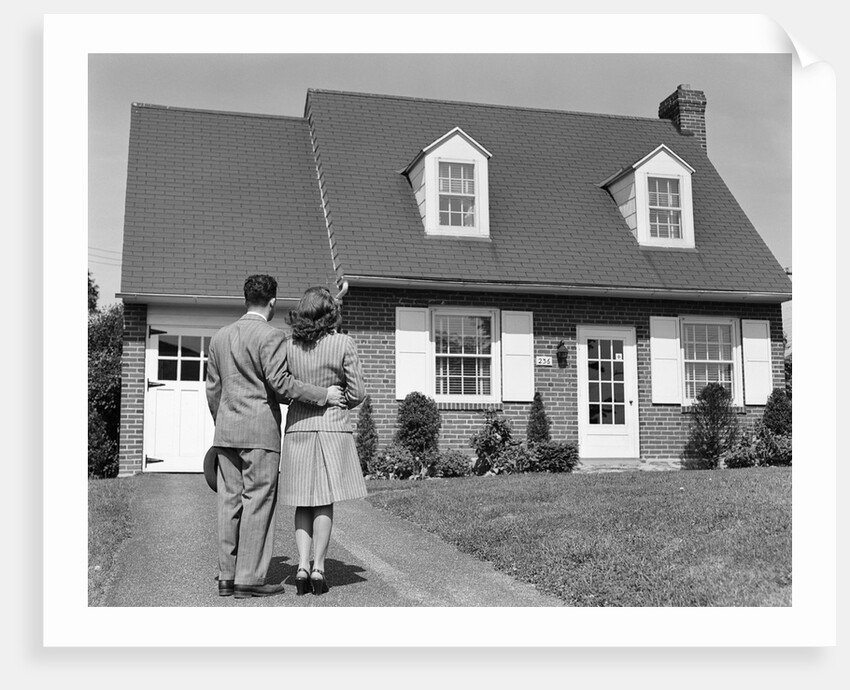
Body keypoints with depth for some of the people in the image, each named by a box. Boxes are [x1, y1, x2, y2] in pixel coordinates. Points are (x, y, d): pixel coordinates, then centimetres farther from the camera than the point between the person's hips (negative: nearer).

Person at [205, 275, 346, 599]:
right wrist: (323, 395, -11)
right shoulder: (271, 336, -9)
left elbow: (212, 389, 16)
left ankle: (227, 576, 12)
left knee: (230, 502, 9)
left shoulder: (219, 337, 13)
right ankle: (249, 579, -1)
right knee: (258, 502, -2)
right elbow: (279, 382, -17)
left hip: (226, 430, 7)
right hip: (260, 430, -7)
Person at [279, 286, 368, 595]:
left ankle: (302, 565, 3)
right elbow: (357, 393, -5)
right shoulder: (343, 343, -8)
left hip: (297, 428, 2)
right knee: (325, 502, 4)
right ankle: (318, 568, 4)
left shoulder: (288, 346, -1)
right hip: (332, 428, -2)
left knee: (303, 503, 11)